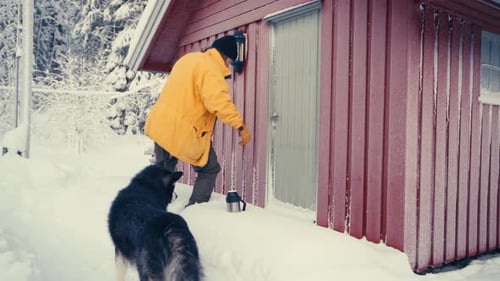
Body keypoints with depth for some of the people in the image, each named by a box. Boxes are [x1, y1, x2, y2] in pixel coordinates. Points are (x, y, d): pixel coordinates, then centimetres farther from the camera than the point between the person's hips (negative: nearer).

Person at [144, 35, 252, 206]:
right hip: (184, 130, -9)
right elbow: (219, 101, -28)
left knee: (163, 170, 25)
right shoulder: (211, 68, -14)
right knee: (209, 170, 9)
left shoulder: (188, 58, 16)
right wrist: (240, 126, -27)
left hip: (161, 124, 9)